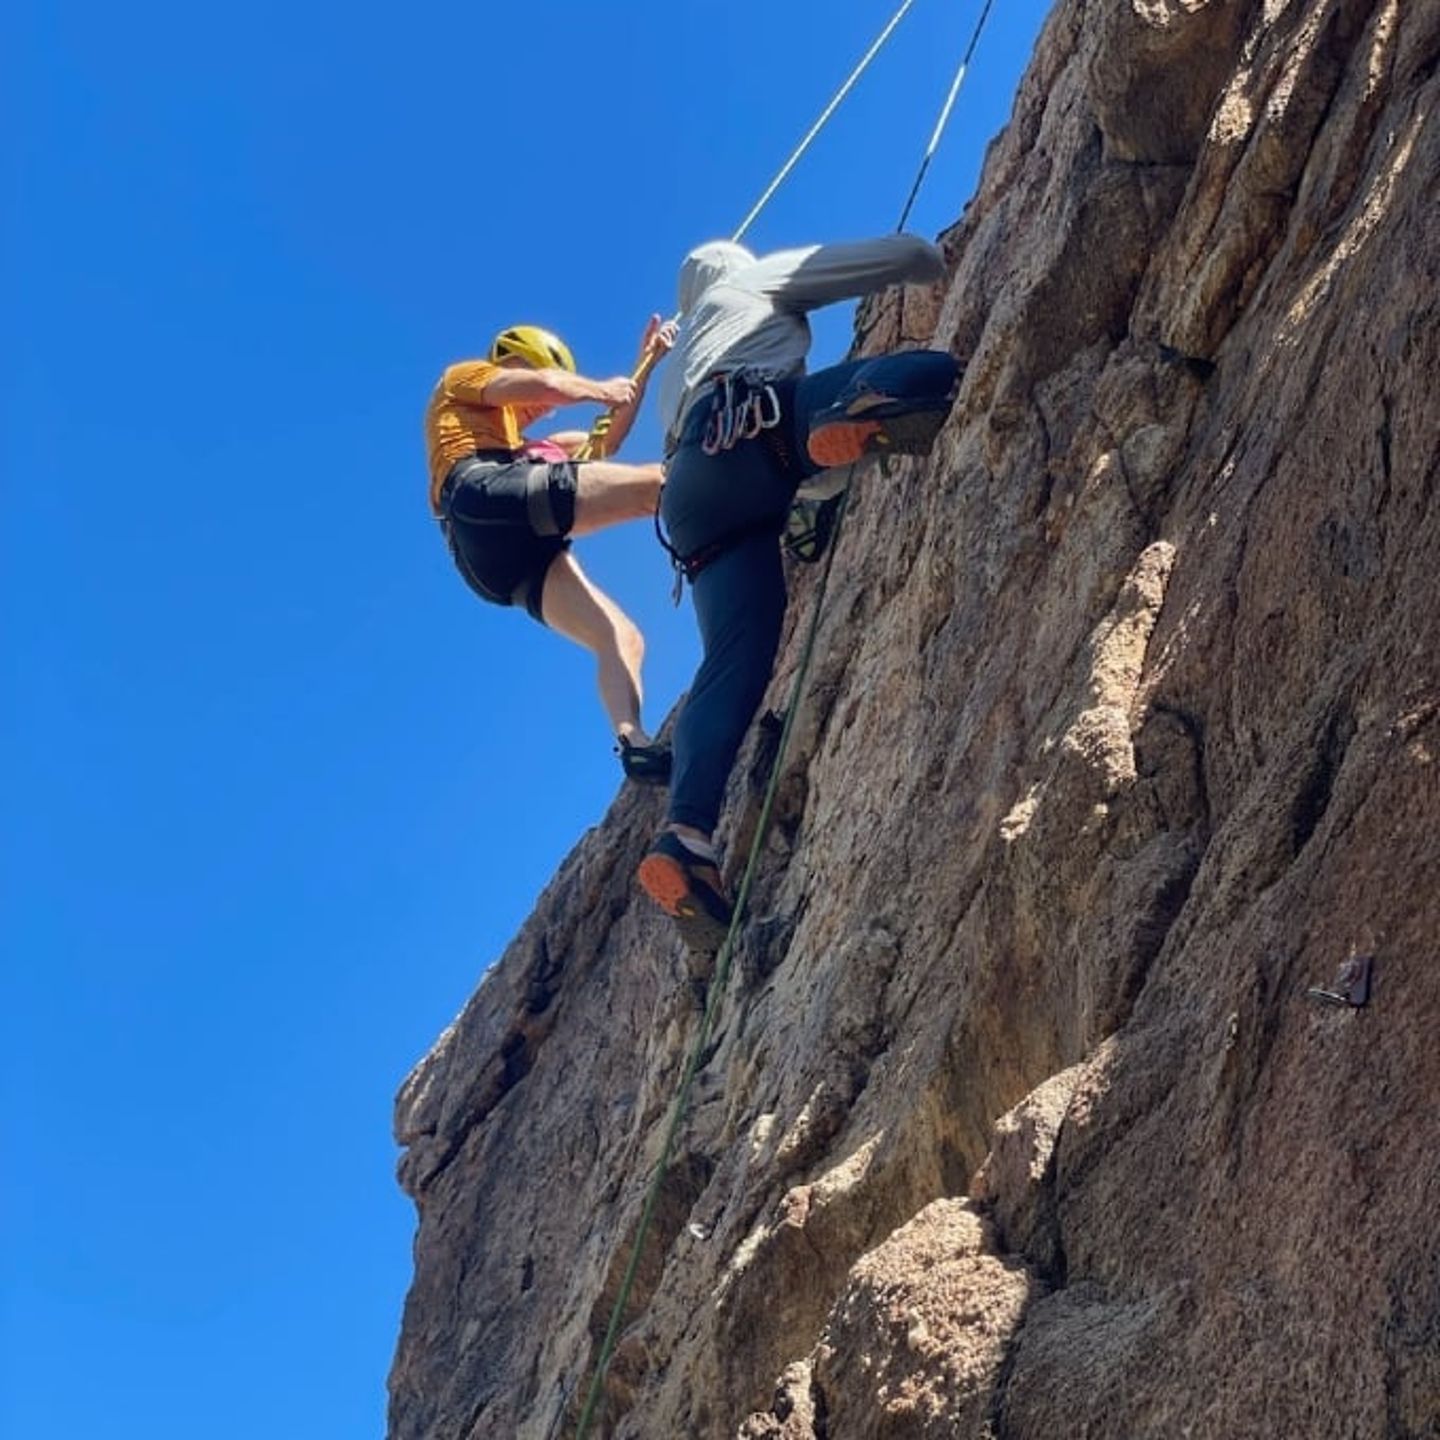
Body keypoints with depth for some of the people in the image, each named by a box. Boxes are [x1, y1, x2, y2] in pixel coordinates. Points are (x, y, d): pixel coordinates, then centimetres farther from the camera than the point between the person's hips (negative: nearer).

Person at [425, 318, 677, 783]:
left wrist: (645, 365, 41)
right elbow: (546, 385, 5)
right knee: (662, 481, -19)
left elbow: (609, 439, 43)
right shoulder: (462, 379, 25)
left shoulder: (518, 443, 46)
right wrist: (600, 389, 23)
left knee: (621, 637, -8)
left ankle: (632, 740, -27)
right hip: (484, 491, -8)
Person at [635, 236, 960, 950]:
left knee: (735, 658, -14)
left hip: (692, 493, 5)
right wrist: (950, 271, 48)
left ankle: (686, 833, -36)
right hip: (753, 426, -5)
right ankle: (865, 410, -52)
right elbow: (904, 255, 28)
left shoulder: (675, 376, 47)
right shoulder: (750, 282, 32)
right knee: (932, 373, -16)